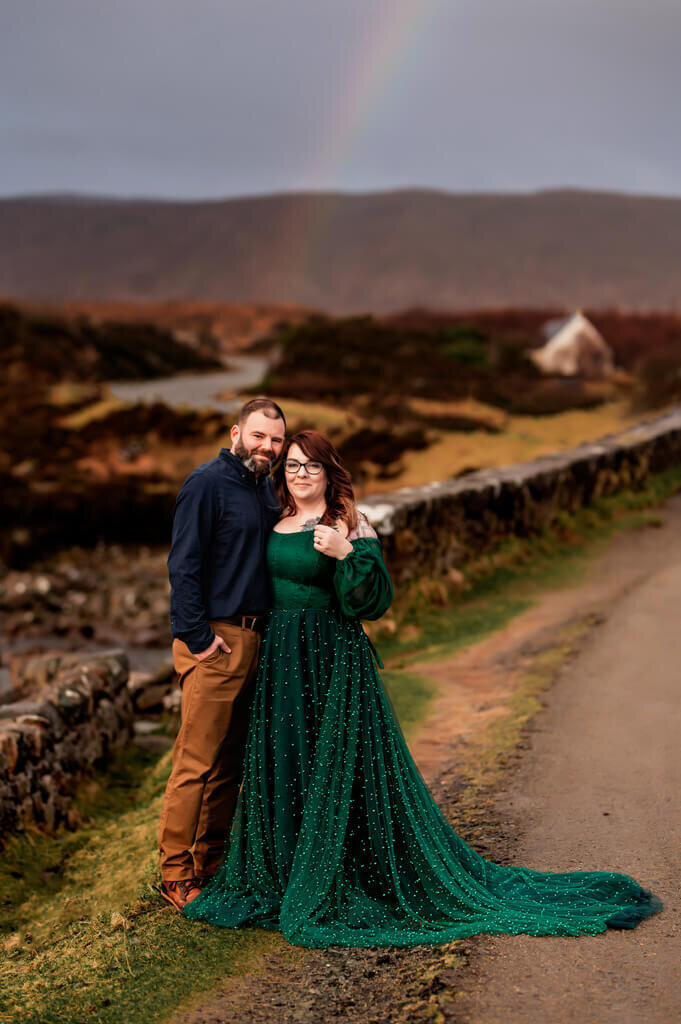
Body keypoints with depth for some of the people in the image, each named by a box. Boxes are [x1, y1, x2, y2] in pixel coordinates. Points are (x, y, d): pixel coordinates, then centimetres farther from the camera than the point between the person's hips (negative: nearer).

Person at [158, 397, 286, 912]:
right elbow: (183, 564, -13)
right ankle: (176, 876, 3)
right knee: (197, 762, -5)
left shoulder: (266, 489, 16)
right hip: (214, 641, -8)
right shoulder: (208, 482, -9)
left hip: (254, 638, 8)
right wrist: (198, 636, -16)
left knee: (231, 762, 13)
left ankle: (211, 863, 23)